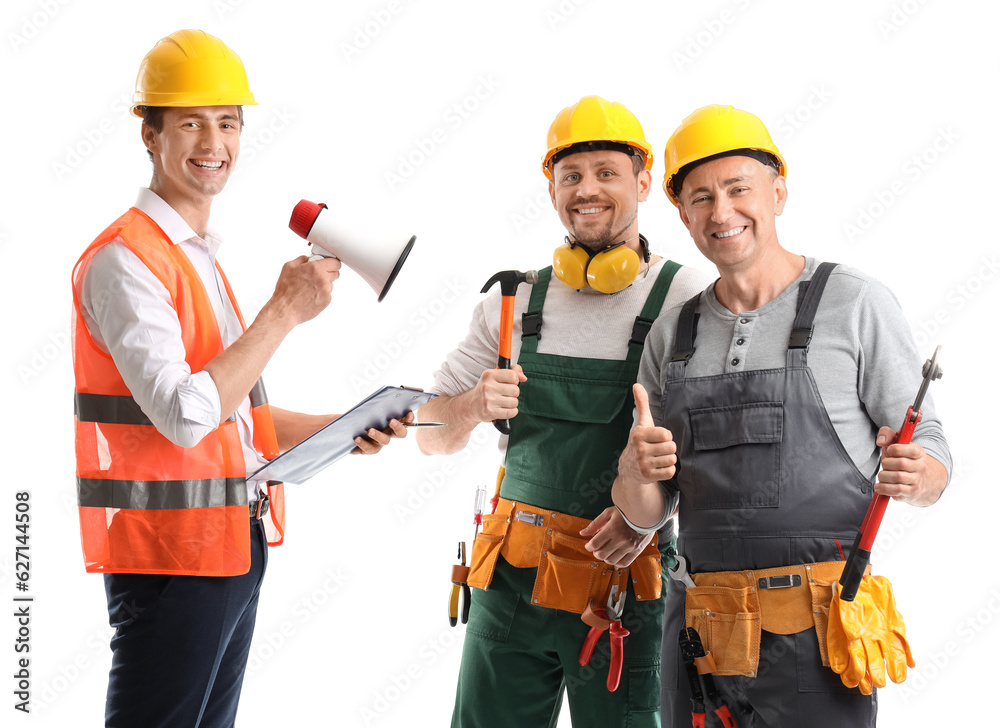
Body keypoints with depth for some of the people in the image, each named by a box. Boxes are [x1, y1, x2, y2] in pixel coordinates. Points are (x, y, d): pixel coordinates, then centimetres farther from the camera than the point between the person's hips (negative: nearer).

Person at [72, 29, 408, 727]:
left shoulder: (201, 257, 16)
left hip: (231, 543, 9)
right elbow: (184, 417, -26)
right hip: (170, 550, -9)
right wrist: (286, 310, -21)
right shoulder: (124, 260, -15)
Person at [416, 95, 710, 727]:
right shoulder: (516, 302, 7)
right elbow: (431, 435, 11)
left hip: (624, 585, -3)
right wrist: (475, 406, -11)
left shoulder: (685, 301, -5)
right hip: (512, 580, 4)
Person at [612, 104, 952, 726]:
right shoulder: (673, 334, 11)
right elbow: (646, 511, 10)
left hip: (815, 636, -4)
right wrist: (638, 470, -12)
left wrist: (910, 472, -22)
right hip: (699, 636, 4)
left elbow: (933, 460, 0)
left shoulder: (856, 303, -2)